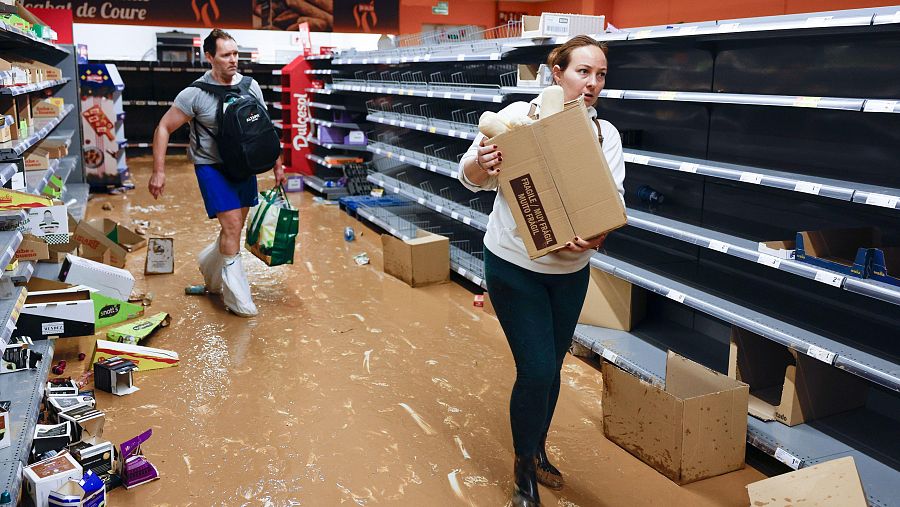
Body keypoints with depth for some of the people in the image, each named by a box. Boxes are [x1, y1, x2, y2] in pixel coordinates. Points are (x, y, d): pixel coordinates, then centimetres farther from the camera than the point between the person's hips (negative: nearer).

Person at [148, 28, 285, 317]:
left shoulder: (250, 86, -1)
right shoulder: (195, 94, -14)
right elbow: (164, 128, -7)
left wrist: (277, 164, 11)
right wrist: (159, 172, -13)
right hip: (211, 166, -5)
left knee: (235, 228, 12)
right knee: (232, 226, -13)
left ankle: (209, 267, 41)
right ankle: (237, 299, -1)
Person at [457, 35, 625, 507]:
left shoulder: (606, 134, -1)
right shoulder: (519, 115, -14)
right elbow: (470, 176, -13)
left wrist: (597, 235, -31)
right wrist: (482, 164, -37)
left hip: (571, 270, 5)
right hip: (515, 266, -4)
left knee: (551, 367, 17)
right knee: (537, 371, -4)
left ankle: (538, 450, 42)